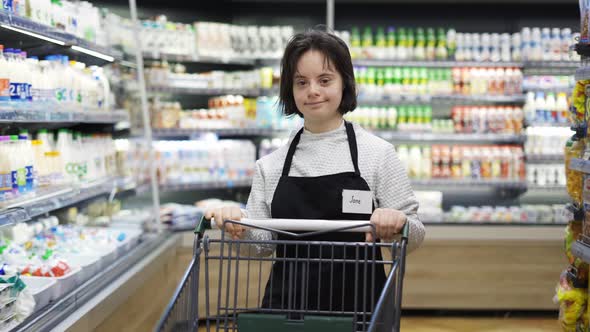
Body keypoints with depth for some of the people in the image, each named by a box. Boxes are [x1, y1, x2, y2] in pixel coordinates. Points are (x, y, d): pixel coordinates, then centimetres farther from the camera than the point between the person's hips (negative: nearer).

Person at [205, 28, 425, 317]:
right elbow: (263, 245, 6)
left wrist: (396, 222, -23)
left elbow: (412, 238, -2)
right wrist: (239, 226, -14)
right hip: (285, 306, 2)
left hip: (357, 306, -2)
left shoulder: (377, 153, -4)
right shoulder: (270, 165, 3)